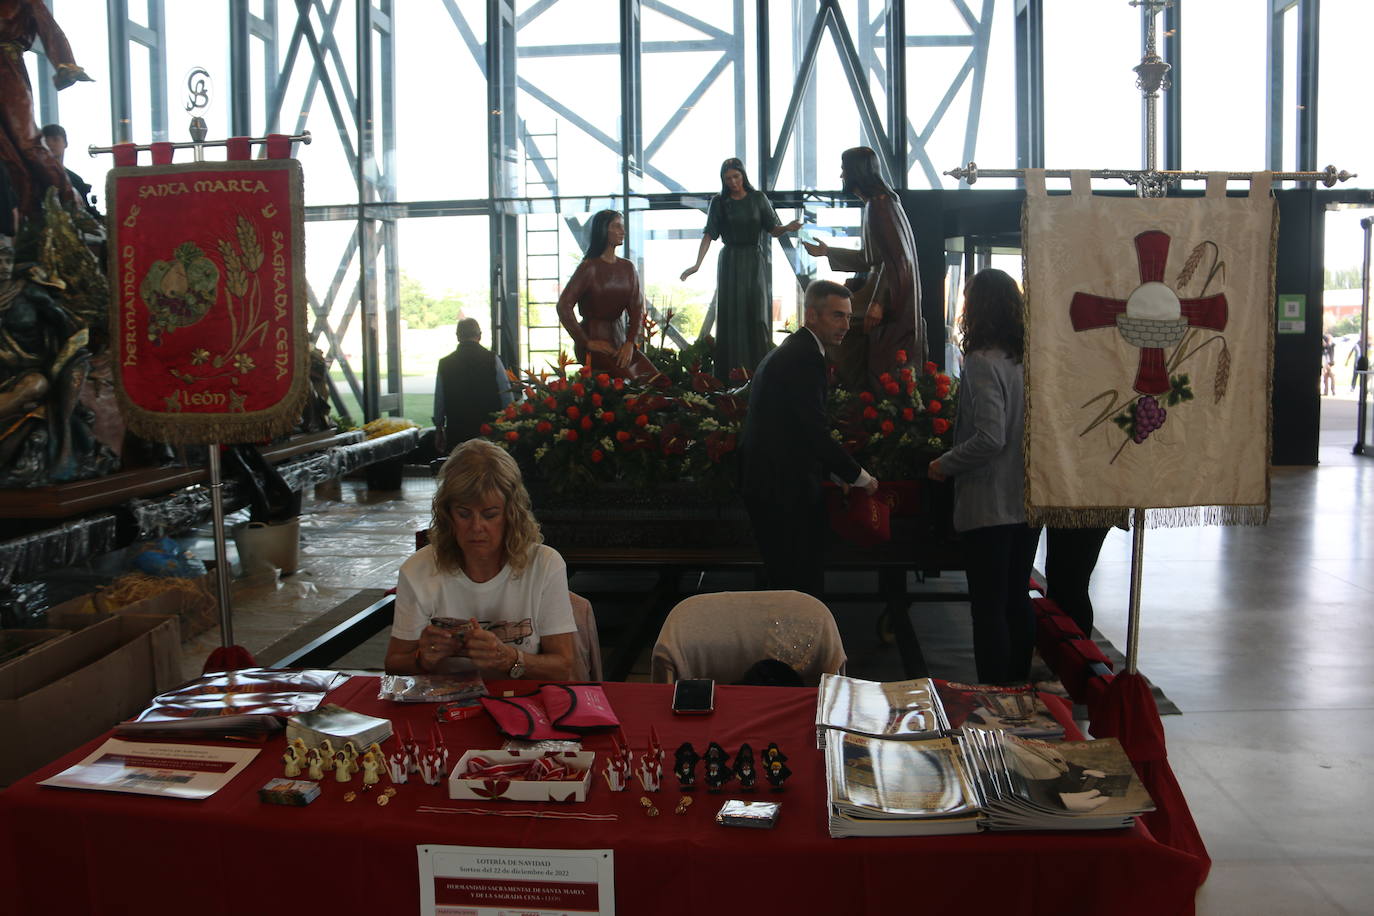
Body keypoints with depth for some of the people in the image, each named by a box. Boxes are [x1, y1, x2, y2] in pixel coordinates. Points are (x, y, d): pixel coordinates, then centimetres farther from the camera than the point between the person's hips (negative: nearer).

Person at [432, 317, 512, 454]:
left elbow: (439, 401, 9)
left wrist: (439, 430, 19)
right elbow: (507, 397, 0)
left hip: (456, 432, 1)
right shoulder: (492, 360, -3)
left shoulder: (444, 364, 3)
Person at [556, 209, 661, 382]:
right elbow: (563, 306, -14)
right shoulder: (589, 267, -9)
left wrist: (630, 342, -7)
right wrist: (586, 342, -12)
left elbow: (637, 308, 8)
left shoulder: (627, 268, 11)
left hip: (619, 339, 6)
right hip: (595, 339, -6)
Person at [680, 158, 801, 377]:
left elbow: (773, 230, 0)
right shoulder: (719, 202, 3)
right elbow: (708, 235, -4)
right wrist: (697, 264, -16)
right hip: (730, 264, 0)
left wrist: (787, 228, -22)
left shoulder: (758, 198, 4)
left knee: (758, 316, -4)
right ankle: (731, 373, 0)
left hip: (755, 262, 0)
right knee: (731, 317, -2)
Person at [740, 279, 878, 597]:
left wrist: (837, 474, 18)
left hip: (767, 484, 11)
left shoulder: (789, 352, 17)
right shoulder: (805, 357, -16)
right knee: (804, 585, -4)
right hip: (786, 489, -11)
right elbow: (815, 431, -20)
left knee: (784, 582, 16)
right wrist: (858, 476, -9)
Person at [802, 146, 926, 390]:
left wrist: (879, 303, -26)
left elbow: (895, 259, -23)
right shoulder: (876, 202, 15)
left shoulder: (879, 206, -16)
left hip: (892, 306, -10)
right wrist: (827, 251, 32)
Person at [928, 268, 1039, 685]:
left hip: (989, 506, -8)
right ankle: (1020, 689, 28)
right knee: (1017, 600, 18)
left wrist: (944, 465, -10)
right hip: (1028, 500, 8)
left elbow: (990, 438, -23)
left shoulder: (982, 362, -16)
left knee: (988, 608, 0)